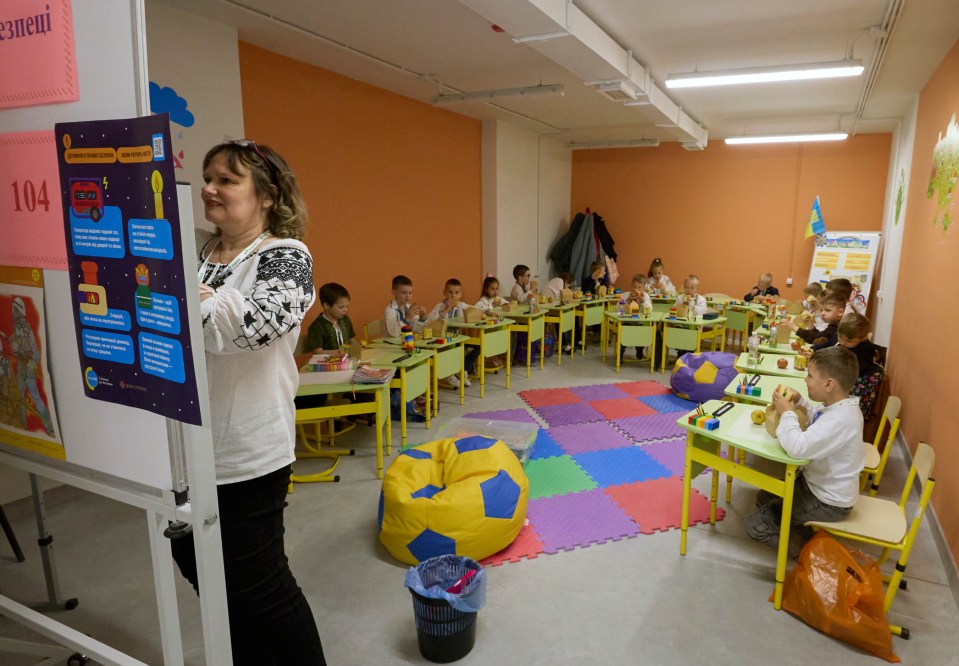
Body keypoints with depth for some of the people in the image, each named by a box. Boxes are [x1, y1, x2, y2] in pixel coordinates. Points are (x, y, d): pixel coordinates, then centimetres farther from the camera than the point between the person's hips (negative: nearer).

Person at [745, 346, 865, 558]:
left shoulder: (839, 419, -34)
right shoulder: (841, 406, -4)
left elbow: (798, 447, -44)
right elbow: (818, 417, 19)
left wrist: (787, 413, -27)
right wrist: (799, 402, -2)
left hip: (828, 501, -10)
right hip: (818, 483, 10)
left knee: (755, 524, -6)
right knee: (765, 498, 24)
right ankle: (807, 538, 19)